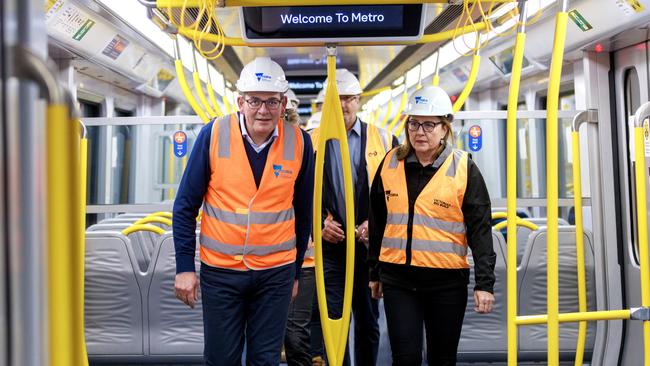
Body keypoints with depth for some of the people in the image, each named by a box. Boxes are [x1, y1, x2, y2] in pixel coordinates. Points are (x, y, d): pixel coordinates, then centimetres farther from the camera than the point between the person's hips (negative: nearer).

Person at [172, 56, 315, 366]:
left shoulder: (299, 142, -6)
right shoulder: (213, 134, -10)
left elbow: (303, 214, 4)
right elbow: (185, 205, -3)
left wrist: (296, 271, 9)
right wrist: (184, 266, -5)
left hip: (276, 272, 1)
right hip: (219, 270, 0)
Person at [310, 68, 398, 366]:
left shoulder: (383, 140, 4)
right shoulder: (311, 142, 4)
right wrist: (320, 222, -9)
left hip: (369, 244, 1)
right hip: (329, 244, -1)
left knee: (368, 321, 15)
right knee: (333, 319, 1)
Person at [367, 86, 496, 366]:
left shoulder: (464, 169, -4)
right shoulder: (390, 163, 4)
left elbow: (480, 229, -5)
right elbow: (377, 223, 11)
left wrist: (485, 283, -9)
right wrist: (374, 273, 15)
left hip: (447, 280, -1)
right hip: (398, 279, 2)